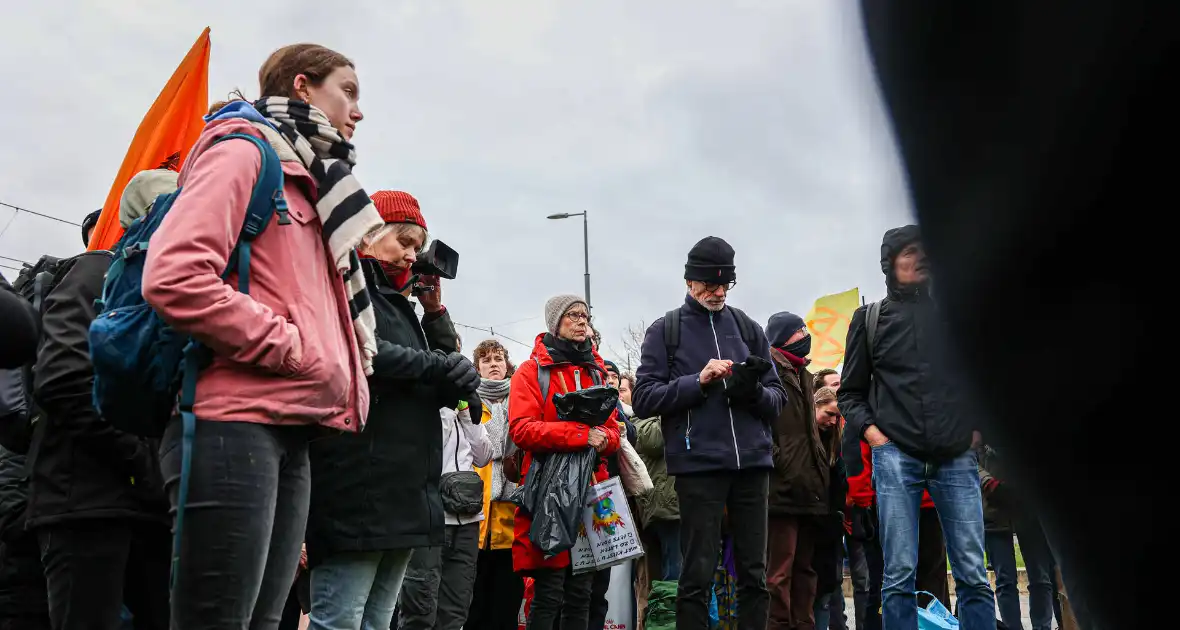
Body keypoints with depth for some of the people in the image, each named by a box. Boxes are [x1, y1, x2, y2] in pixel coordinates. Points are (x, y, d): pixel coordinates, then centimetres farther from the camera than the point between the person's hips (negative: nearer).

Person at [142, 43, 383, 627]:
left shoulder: (308, 182, 25)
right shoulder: (243, 151, -2)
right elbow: (173, 276, -18)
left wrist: (344, 370, 13)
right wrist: (294, 349, -13)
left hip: (291, 433, 9)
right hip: (236, 424, -9)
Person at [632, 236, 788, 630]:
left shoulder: (748, 328, 13)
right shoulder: (665, 330, 5)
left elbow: (778, 399, 12)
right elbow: (643, 399, -3)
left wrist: (754, 391, -11)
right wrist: (698, 381, -14)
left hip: (752, 462, 3)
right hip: (698, 465, -3)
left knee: (754, 573, 9)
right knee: (698, 574, 0)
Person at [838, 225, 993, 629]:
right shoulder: (870, 319, 10)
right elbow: (850, 392, 13)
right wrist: (870, 431, -3)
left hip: (956, 458, 2)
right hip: (896, 457, -1)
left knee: (973, 574, 0)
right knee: (899, 575, -2)